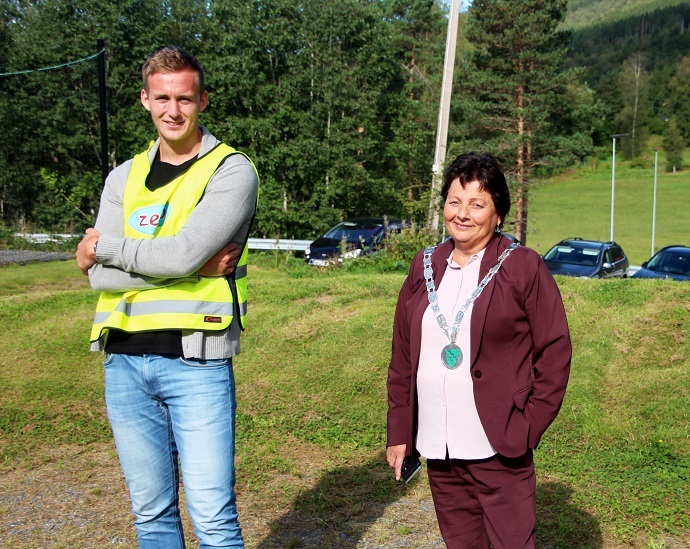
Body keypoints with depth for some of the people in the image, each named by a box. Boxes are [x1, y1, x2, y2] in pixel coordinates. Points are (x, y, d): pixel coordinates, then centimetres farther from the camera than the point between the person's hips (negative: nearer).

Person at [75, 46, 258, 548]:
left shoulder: (232, 170, -2)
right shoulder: (124, 178, 12)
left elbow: (184, 252, -17)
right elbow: (101, 276, -3)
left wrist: (104, 246, -3)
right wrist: (198, 267, -12)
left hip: (196, 361, -5)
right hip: (125, 361, 5)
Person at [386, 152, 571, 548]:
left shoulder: (524, 268, -5)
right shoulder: (425, 267, 9)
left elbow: (555, 352, -5)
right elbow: (402, 356, 11)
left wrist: (527, 429, -10)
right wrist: (398, 432, 9)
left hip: (499, 450, -4)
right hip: (437, 448, 5)